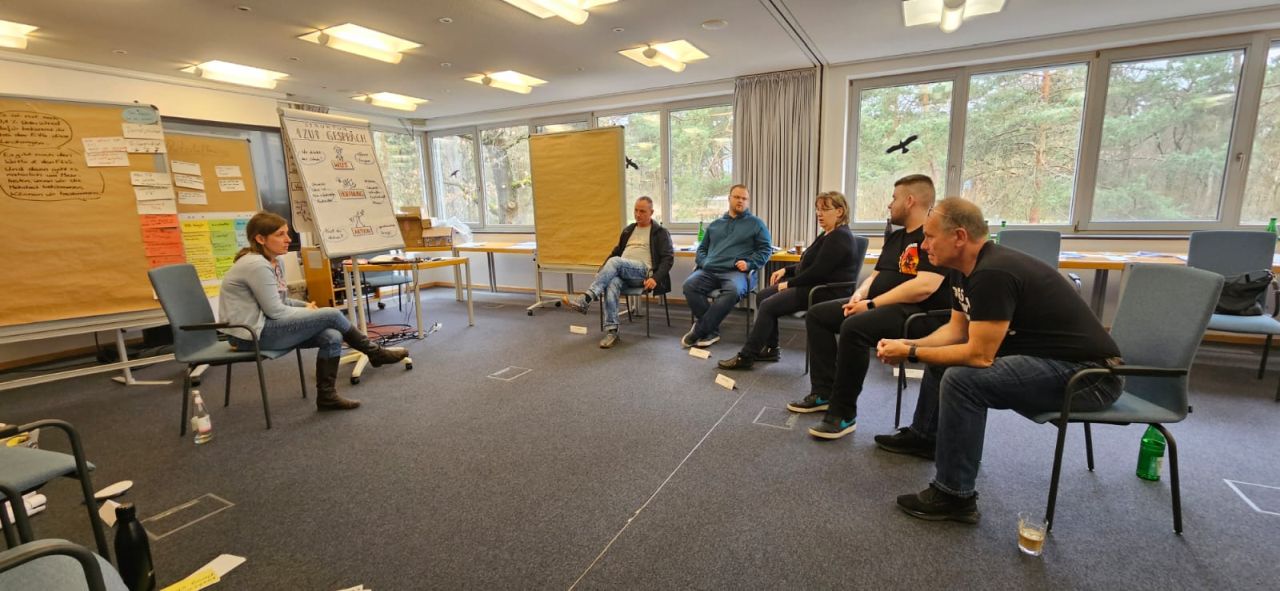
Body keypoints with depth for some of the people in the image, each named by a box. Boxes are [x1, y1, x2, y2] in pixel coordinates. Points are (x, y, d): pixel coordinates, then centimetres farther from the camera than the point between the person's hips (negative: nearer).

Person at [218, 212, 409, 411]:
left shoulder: (274, 262, 10)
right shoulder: (256, 265, -20)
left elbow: (281, 301, 17)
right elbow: (276, 311, -20)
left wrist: (306, 306, -2)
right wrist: (307, 312, -3)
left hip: (263, 325, 9)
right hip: (252, 333, -9)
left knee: (332, 337, -11)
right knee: (331, 315, -15)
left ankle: (327, 396, 0)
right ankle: (375, 353, 3)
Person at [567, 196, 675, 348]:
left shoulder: (660, 232, 8)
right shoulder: (628, 230, 25)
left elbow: (668, 257, -1)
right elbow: (616, 252, 29)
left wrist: (656, 278, -17)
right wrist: (600, 273, 14)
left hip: (643, 272, -4)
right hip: (621, 272, 4)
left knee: (615, 262, -34)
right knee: (611, 284, -33)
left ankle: (587, 298, -39)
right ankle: (611, 331, -37)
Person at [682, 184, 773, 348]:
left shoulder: (756, 223, 19)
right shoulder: (715, 224, 28)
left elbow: (766, 249, 12)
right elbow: (702, 248, 31)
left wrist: (749, 263, -6)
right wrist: (703, 262, 8)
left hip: (736, 272, -3)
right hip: (709, 270, 3)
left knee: (733, 291, -39)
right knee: (689, 285, -29)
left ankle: (698, 331, -28)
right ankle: (711, 331, -21)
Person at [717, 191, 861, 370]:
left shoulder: (839, 237, -16)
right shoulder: (828, 235, 16)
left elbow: (818, 271, -23)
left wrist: (789, 283, -14)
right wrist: (786, 270, 9)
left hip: (827, 292, -11)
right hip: (813, 285, 11)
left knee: (768, 306, -18)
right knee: (763, 296, 4)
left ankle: (746, 356, -11)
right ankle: (770, 348, 9)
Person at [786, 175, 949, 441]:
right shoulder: (895, 237, 18)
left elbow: (925, 287, -25)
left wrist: (872, 304, -21)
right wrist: (859, 295, -3)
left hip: (917, 312, -10)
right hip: (879, 304, 10)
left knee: (854, 327, -36)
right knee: (817, 315, 5)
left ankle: (843, 414, -22)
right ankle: (824, 391, 4)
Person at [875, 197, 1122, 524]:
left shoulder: (993, 274, -27)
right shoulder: (966, 268, 3)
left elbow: (979, 356, -27)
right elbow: (956, 329, 11)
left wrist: (911, 353, -17)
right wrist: (907, 345, -3)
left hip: (1089, 374, -10)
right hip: (1045, 355, 10)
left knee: (962, 379, -27)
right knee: (942, 357, 14)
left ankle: (954, 496, -12)